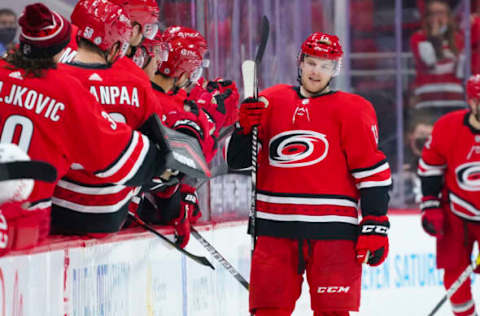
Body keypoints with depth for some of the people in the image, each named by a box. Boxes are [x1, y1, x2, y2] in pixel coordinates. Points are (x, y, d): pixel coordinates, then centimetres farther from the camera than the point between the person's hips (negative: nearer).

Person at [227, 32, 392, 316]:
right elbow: (238, 160, 14)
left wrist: (375, 227, -5)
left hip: (332, 229, -2)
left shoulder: (353, 110, 3)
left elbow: (373, 172, 1)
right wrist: (245, 127, -6)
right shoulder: (271, 101, 11)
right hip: (275, 227, 2)